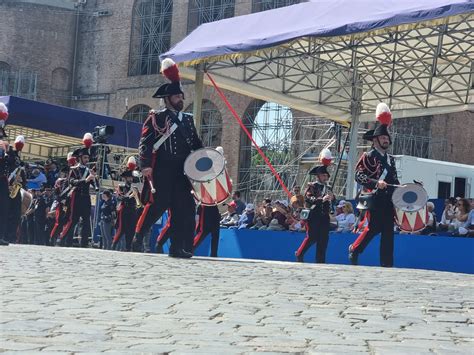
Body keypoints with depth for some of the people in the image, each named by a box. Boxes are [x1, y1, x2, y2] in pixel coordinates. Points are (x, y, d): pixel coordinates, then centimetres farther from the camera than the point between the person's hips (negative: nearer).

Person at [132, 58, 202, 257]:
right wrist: (145, 165, -15)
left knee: (185, 208, -1)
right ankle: (138, 237, 9)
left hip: (181, 172, 6)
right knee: (157, 205, -9)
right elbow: (145, 143, -4)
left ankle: (177, 247, 3)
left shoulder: (188, 120, 20)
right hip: (161, 172, -5)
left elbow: (195, 144, 22)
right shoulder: (156, 118, 3)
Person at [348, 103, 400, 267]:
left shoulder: (390, 159, 20)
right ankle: (354, 249, 11)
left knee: (388, 232, 3)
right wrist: (376, 182, -23)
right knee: (374, 227, -11)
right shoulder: (368, 156, -2)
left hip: (388, 200, 7)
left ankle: (387, 264, 5)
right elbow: (358, 175, -12)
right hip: (374, 198, -7)